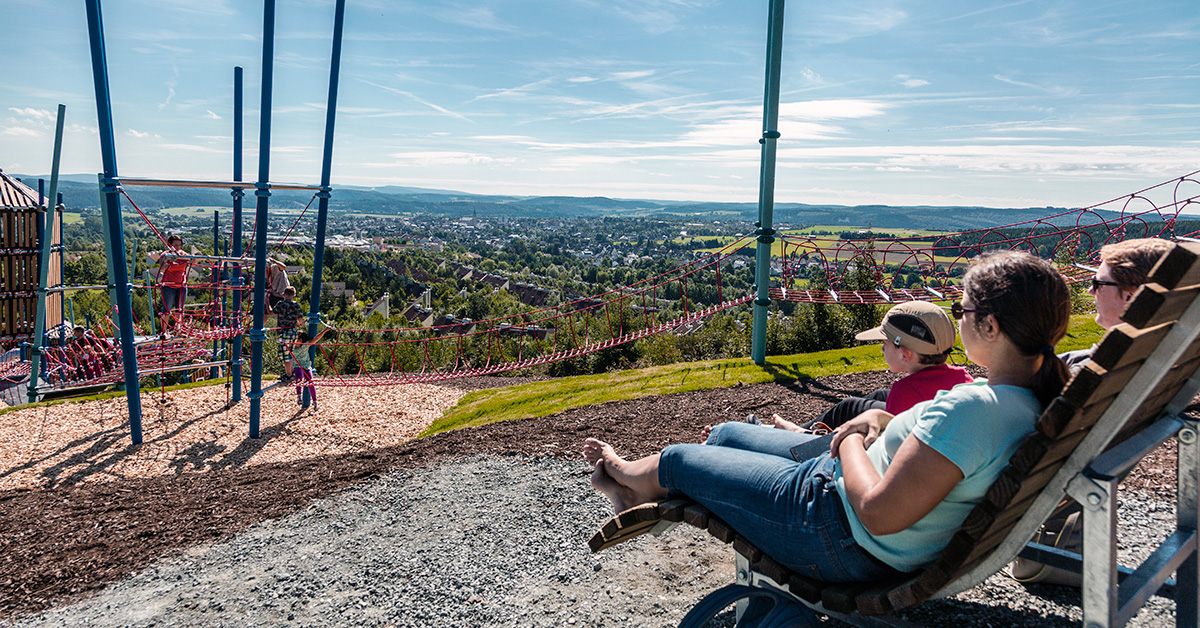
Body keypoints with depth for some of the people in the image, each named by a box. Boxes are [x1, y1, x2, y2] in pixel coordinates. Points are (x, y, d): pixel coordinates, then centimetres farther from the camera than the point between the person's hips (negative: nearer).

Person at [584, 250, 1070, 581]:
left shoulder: (972, 409, -35)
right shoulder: (1027, 399, -4)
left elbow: (879, 513, -35)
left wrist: (851, 441, -17)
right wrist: (881, 419, -3)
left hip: (847, 545, -9)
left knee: (676, 461, 9)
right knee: (725, 434, 24)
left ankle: (637, 480, 46)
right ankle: (638, 491, 49)